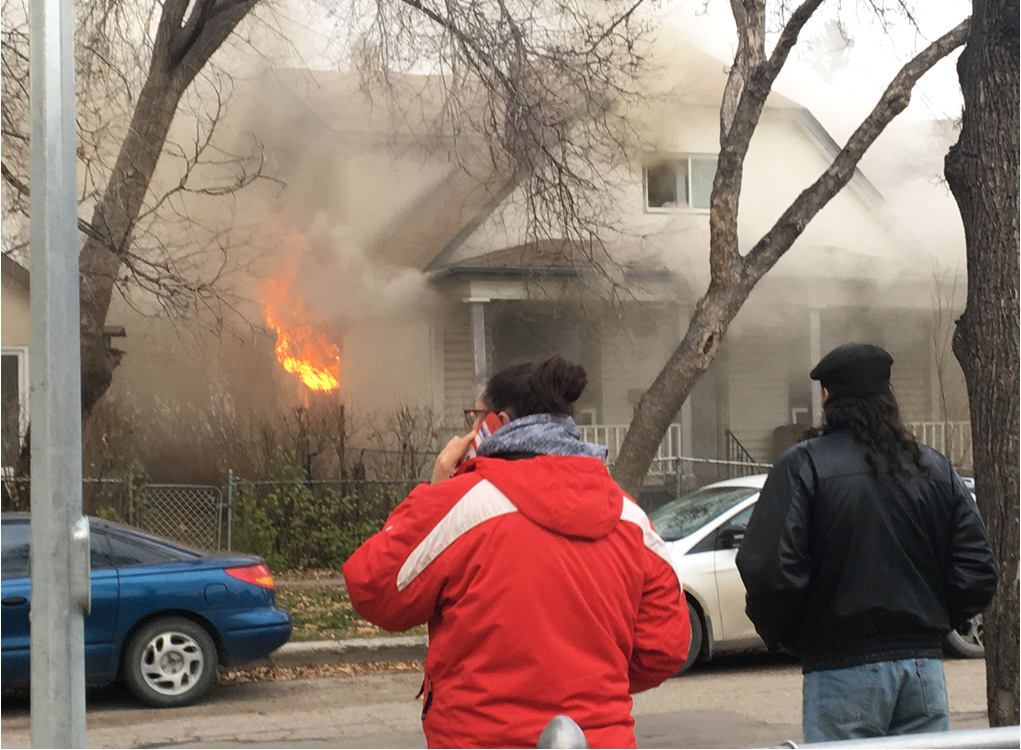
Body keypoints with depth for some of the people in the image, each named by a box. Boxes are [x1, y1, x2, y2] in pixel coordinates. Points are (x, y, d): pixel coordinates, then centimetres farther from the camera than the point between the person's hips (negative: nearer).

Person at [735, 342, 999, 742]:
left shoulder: (803, 465, -7)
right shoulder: (936, 468, 9)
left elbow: (768, 570, -14)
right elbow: (978, 572, 6)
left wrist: (780, 634, 4)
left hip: (843, 670, -5)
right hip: (924, 666, 5)